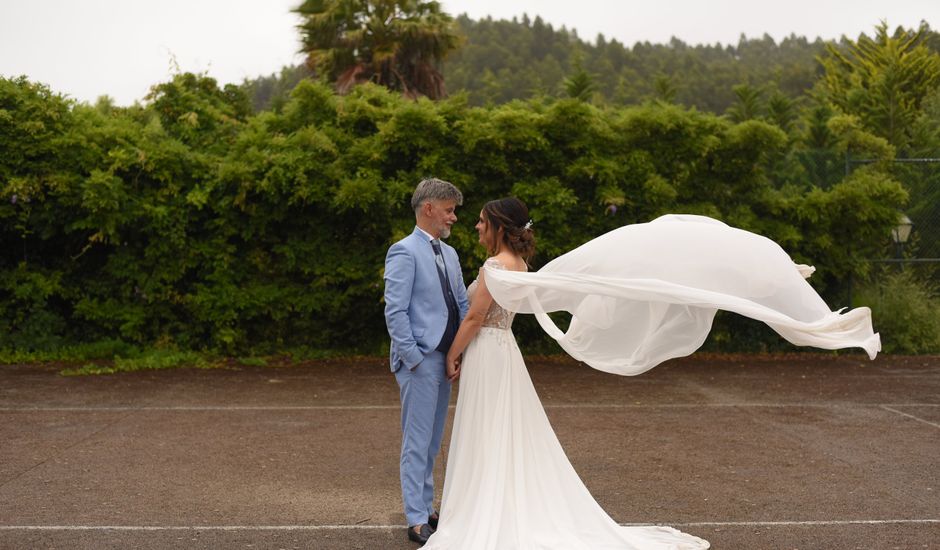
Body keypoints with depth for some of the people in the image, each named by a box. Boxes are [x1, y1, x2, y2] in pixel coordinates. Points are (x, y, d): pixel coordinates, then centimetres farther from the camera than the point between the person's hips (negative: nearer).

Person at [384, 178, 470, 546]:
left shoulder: (449, 253, 14)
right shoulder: (404, 252, -11)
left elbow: (462, 304, 16)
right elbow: (395, 313, -15)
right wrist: (414, 360, -17)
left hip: (445, 360, 8)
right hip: (419, 361, -8)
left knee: (431, 443, 15)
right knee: (417, 444, -1)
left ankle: (426, 509, 25)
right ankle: (417, 521, 6)